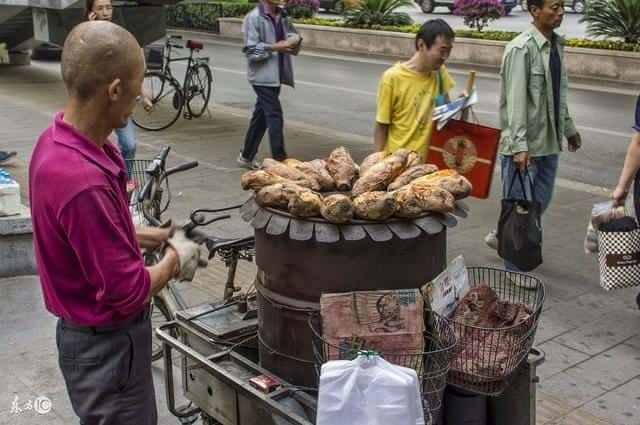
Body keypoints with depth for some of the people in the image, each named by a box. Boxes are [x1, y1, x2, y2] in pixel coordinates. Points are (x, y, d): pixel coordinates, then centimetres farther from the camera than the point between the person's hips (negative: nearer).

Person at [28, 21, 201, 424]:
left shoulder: (57, 141, -4)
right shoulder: (83, 180, -35)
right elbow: (128, 292, -27)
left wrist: (144, 236, 5)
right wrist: (175, 260, -10)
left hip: (94, 331, 9)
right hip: (107, 343, -9)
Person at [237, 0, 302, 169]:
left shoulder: (282, 16, 10)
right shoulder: (253, 18, -11)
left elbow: (292, 33, 22)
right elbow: (250, 50, -14)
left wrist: (294, 39, -1)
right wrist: (274, 47, -22)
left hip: (276, 75, 7)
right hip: (262, 76, -7)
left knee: (261, 116, 14)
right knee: (274, 115, -10)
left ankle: (246, 157, 26)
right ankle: (280, 160, -6)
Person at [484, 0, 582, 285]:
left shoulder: (557, 44, 11)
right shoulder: (521, 48, -15)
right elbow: (516, 99, -21)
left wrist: (568, 128, 24)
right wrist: (519, 145, -26)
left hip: (550, 141, 8)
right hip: (524, 145, -8)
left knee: (541, 201, 15)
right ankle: (515, 269, 13)